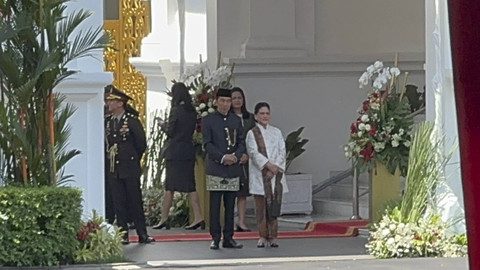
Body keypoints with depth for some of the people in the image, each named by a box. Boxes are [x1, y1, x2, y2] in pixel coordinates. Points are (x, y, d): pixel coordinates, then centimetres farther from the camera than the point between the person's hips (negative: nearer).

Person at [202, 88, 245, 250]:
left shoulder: (236, 121, 14)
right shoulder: (208, 120, 2)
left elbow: (241, 143, 11)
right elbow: (207, 144, -5)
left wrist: (236, 156, -9)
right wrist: (222, 157, -17)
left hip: (233, 169, 4)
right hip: (215, 169, -4)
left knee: (230, 206, 5)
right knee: (215, 205, -3)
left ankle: (228, 238, 8)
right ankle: (215, 238, 0)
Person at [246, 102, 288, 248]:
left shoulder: (276, 132, 12)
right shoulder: (252, 133, 3)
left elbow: (282, 152, 6)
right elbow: (254, 152, -8)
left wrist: (275, 168, -9)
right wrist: (268, 164, -19)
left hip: (276, 175, 2)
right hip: (259, 174, -2)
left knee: (274, 206, -1)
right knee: (261, 206, -2)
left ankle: (272, 237, 2)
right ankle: (262, 236, 3)